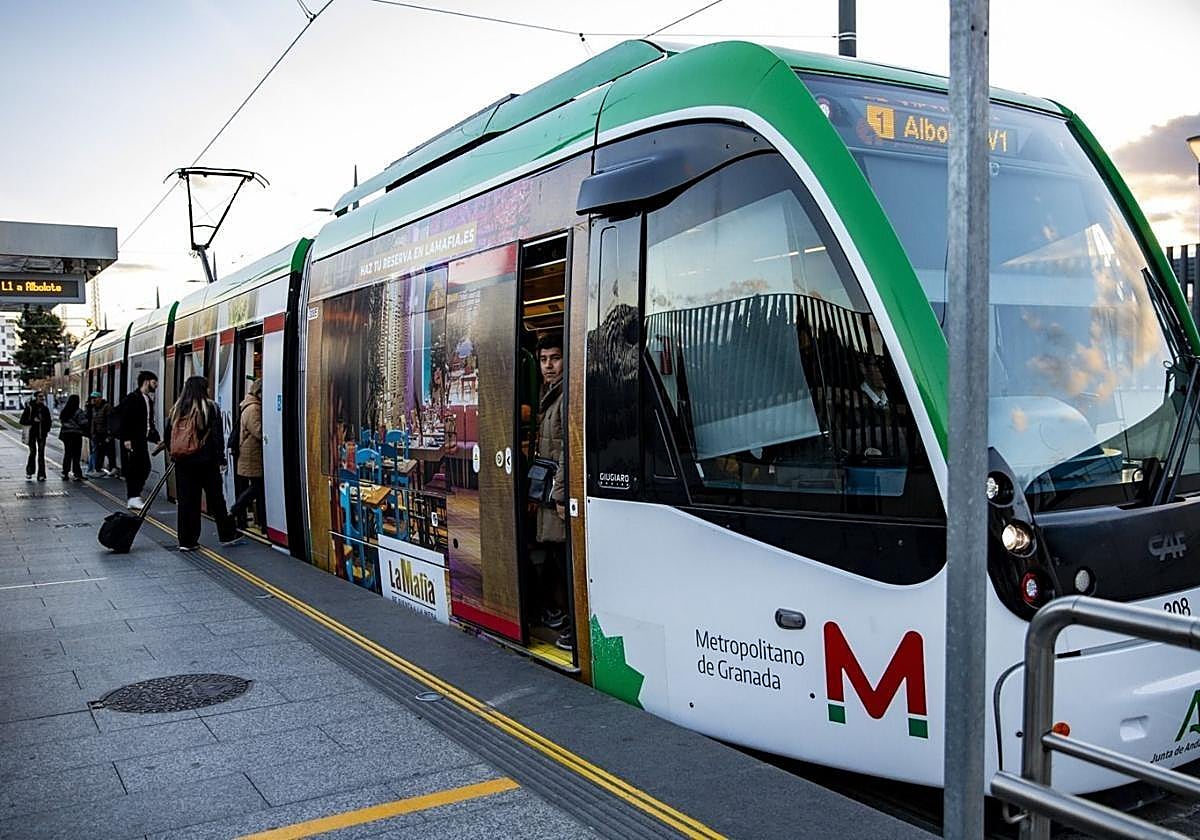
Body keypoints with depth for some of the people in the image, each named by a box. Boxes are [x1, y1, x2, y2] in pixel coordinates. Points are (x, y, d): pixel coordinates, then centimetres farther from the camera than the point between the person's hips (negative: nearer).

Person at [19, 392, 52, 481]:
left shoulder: (45, 409, 8)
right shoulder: (30, 408, -4)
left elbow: (48, 420, 17)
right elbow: (22, 421, -5)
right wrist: (33, 420, -17)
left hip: (42, 434, 3)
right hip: (32, 434, -3)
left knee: (41, 453, 2)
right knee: (33, 452, -5)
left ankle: (41, 474, 5)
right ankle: (29, 473, 11)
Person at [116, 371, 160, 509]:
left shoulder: (149, 399, 16)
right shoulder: (132, 398, -11)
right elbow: (124, 419, -16)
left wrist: (156, 438, 13)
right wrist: (126, 439, -20)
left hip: (142, 440, 9)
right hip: (131, 441, -9)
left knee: (145, 468, 8)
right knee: (133, 468, -5)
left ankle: (134, 496, 18)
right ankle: (133, 498, 1)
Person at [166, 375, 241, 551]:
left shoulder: (176, 410, 6)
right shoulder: (210, 408, -6)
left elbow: (167, 437, 10)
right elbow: (217, 436, -9)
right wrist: (221, 459, -3)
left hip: (183, 464, 3)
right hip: (206, 463, -3)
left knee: (186, 502, 7)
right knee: (216, 500, 7)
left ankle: (186, 541, 8)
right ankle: (227, 535, 14)